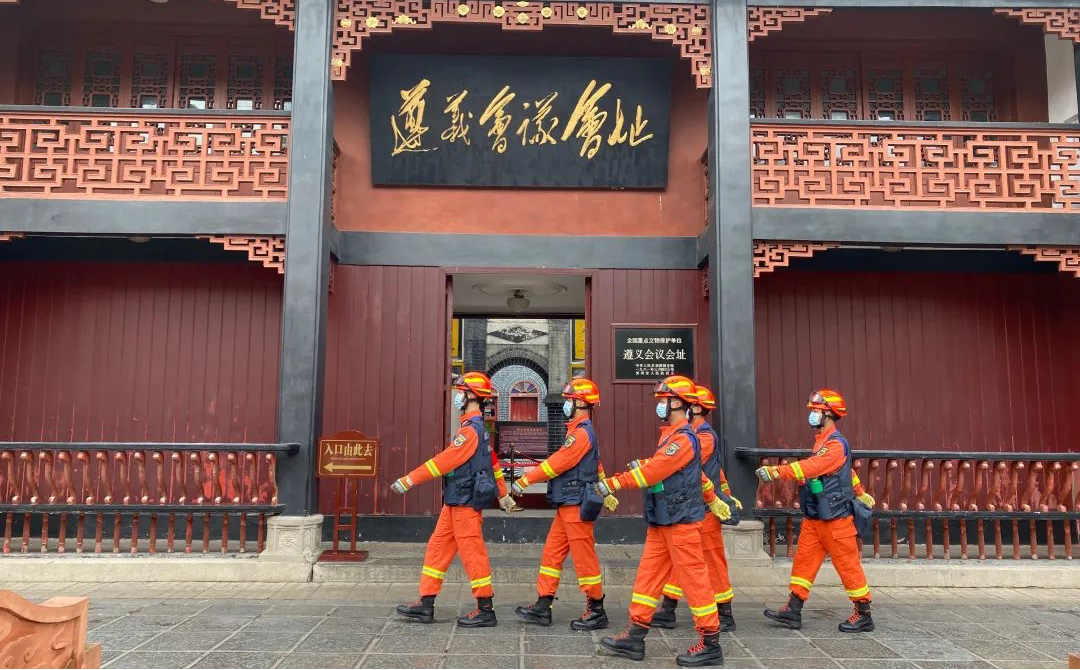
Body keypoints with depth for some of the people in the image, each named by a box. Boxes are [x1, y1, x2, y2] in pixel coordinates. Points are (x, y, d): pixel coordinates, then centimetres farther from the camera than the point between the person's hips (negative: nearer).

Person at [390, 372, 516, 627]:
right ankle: (426, 606, 16)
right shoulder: (478, 429, 15)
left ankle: (485, 611, 7)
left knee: (473, 554, -2)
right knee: (437, 549, 11)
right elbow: (493, 463, 22)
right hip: (455, 504, 10)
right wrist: (504, 495, 30)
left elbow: (442, 462, -18)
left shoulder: (471, 430, -17)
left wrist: (408, 481, -15)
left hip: (466, 504, -10)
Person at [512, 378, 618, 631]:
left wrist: (524, 481, -13)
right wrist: (606, 494, 30)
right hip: (568, 505, 10)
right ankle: (543, 607, 16)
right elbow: (597, 468, 24)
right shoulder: (582, 431, 17)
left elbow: (557, 464, -17)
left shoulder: (582, 432, -15)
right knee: (552, 552, 10)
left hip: (576, 505, -10)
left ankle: (596, 611, 8)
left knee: (583, 557, -2)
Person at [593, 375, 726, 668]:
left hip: (681, 522, -10)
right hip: (662, 522, 10)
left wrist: (614, 483, -20)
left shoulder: (683, 438, -16)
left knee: (693, 580, -2)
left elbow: (653, 470, -22)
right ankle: (635, 637, 15)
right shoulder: (670, 436, 14)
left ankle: (711, 644, 9)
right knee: (648, 575, 9)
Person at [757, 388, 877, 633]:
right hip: (814, 517, 9)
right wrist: (860, 493, 36)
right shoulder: (823, 442, 13)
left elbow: (811, 466, -32)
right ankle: (793, 610, 9)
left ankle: (863, 615, 14)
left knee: (848, 564, 2)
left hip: (835, 518, -9)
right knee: (803, 560, 6)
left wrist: (777, 471, -40)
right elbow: (847, 470, 25)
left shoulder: (836, 444, -17)